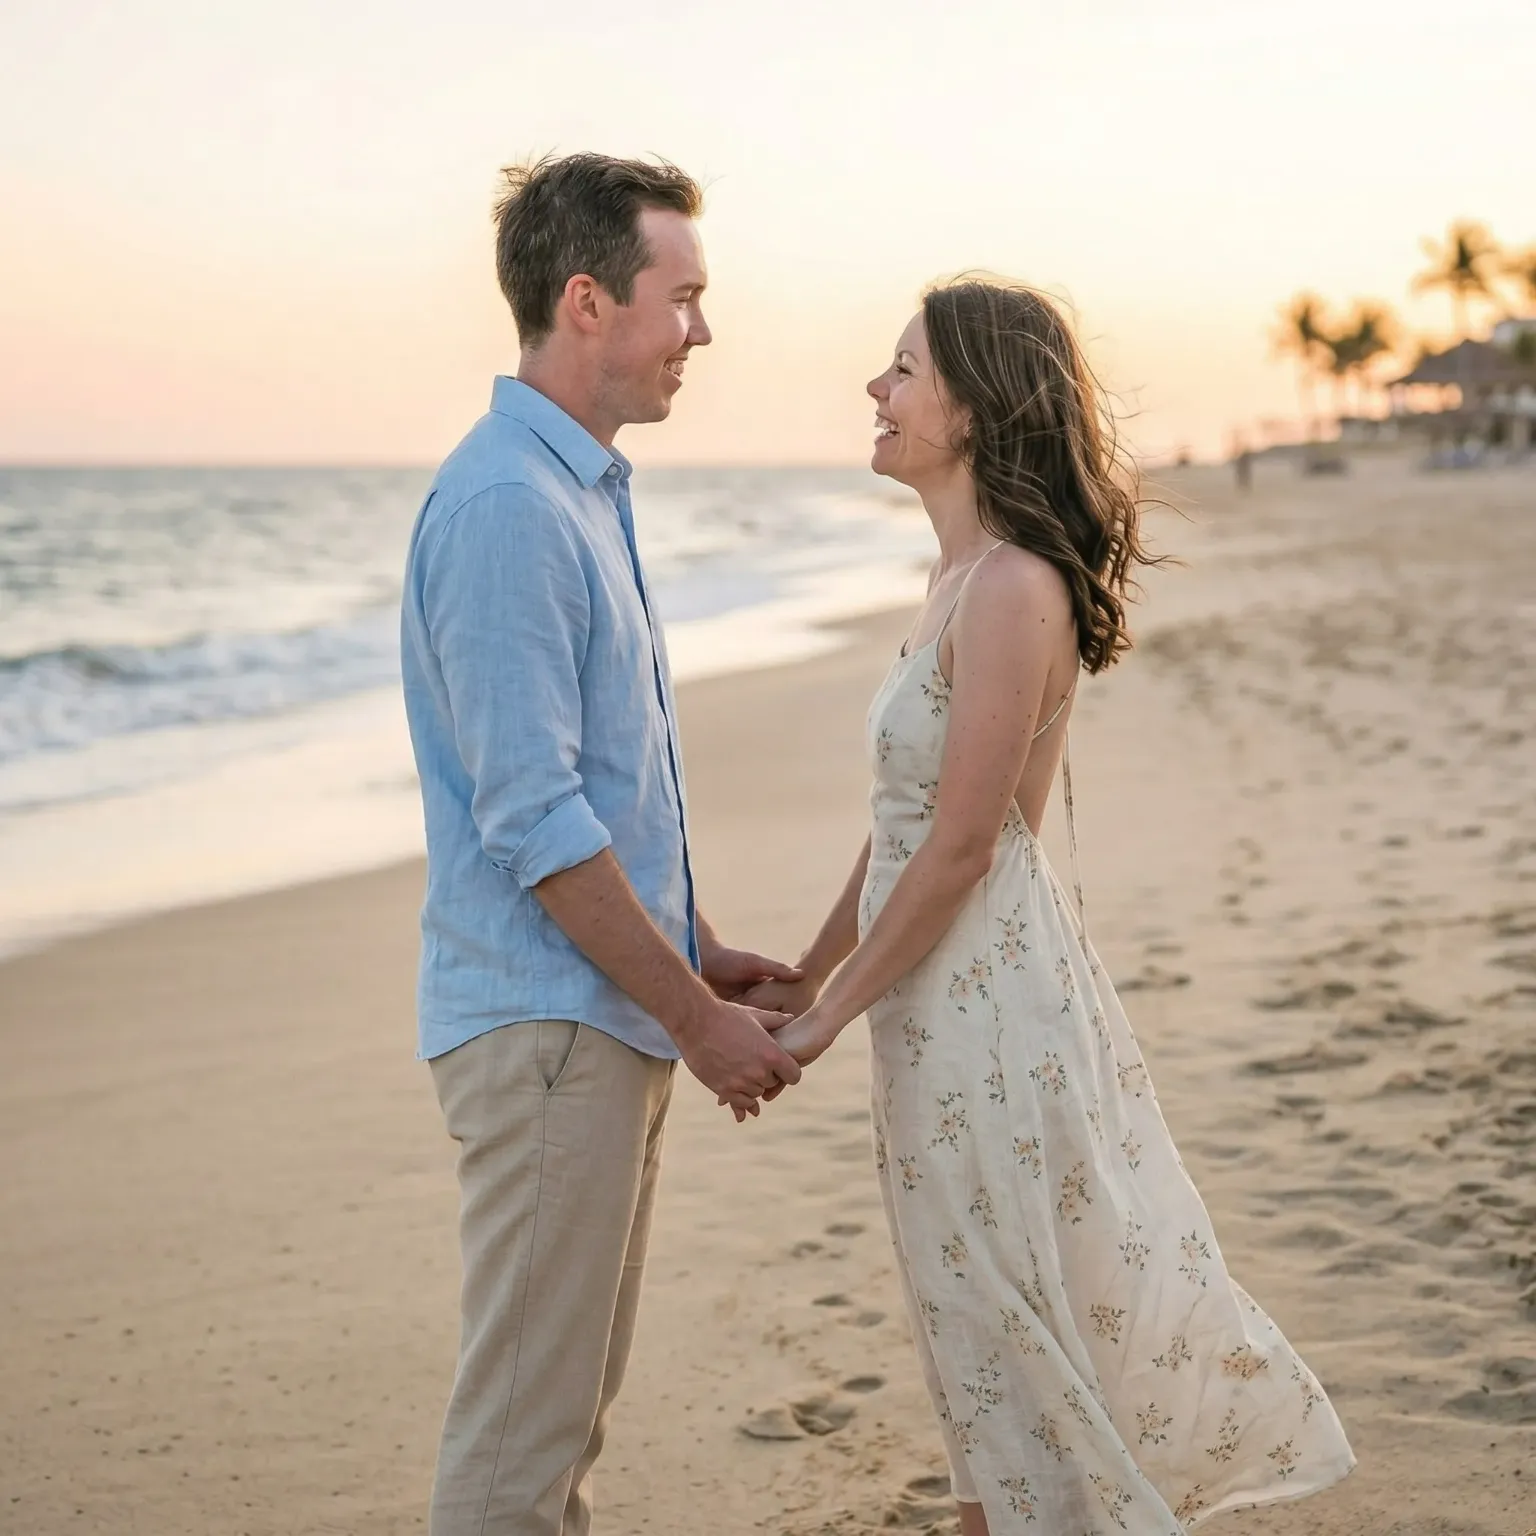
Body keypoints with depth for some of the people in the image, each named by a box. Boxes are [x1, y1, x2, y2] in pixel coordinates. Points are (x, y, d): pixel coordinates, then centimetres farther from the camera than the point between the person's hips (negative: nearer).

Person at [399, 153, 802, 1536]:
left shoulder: (586, 489, 13)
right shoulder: (505, 504, -18)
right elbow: (530, 816, -21)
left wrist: (699, 954, 17)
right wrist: (695, 1014, -15)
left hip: (611, 1017, 10)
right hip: (547, 1023, -10)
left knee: (574, 1401, 17)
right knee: (522, 1423, -2)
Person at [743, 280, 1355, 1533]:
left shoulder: (1011, 589, -20)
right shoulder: (966, 577, 9)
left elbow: (959, 848, -20)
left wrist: (828, 1018, -13)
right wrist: (809, 974, 17)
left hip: (987, 994, -9)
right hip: (952, 994, 9)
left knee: (1008, 1326, 5)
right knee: (988, 1328, 19)